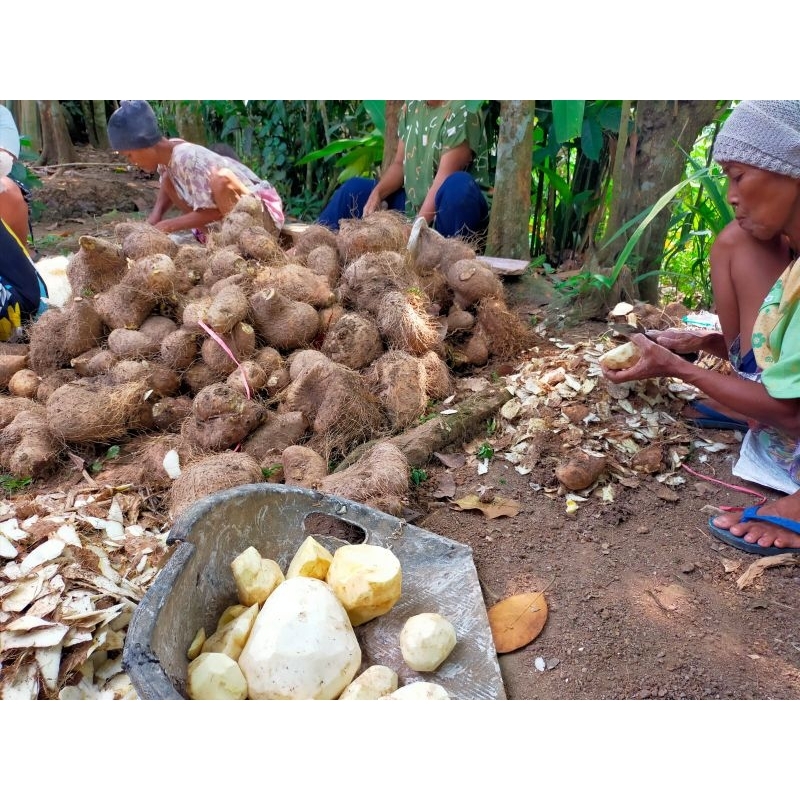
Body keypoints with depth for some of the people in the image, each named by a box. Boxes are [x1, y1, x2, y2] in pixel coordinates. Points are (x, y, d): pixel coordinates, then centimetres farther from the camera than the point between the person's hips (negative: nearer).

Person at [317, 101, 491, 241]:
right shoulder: (411, 106, 7)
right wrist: (376, 193, -10)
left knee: (458, 184, -37)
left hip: (453, 209, -7)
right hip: (412, 206, 7)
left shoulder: (462, 110, -15)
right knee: (353, 189, 6)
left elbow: (445, 177, -24)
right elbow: (399, 164, 8)